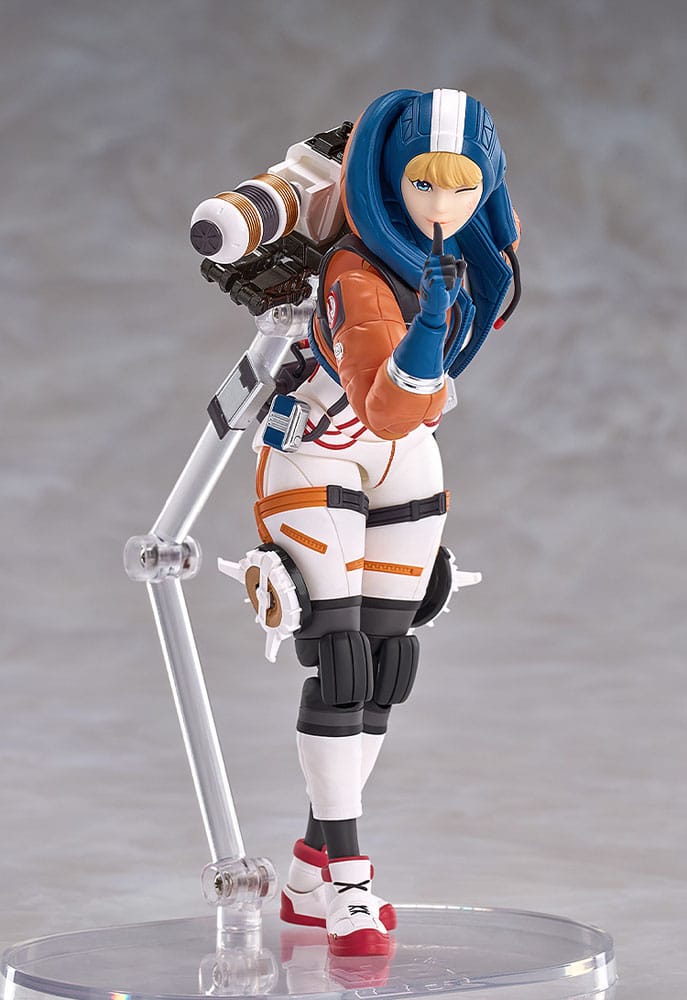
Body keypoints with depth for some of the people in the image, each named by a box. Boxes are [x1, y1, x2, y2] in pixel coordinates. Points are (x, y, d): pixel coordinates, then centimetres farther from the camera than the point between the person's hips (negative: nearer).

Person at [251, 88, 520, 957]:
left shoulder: (476, 242, -13)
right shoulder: (359, 277, -33)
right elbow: (384, 409, -46)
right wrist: (424, 330, -60)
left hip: (405, 462, 7)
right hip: (315, 455, -7)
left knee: (384, 662, 6)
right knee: (340, 660, -14)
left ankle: (311, 880, 13)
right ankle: (347, 881, -11)